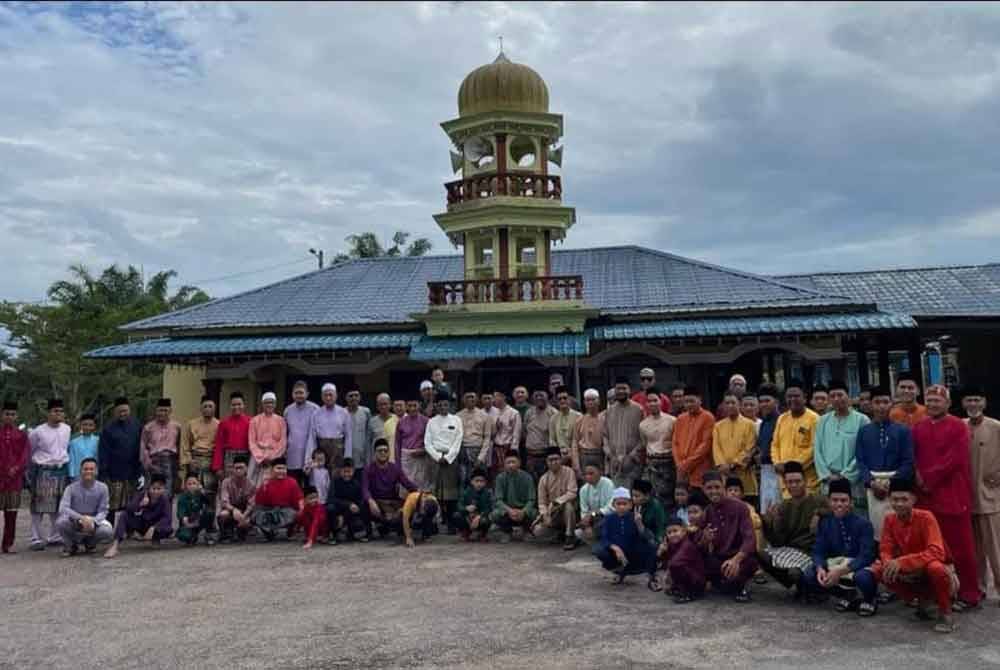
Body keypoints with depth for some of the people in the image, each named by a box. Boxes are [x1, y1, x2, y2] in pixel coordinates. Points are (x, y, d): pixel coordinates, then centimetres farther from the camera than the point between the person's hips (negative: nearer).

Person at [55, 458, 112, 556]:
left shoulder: (102, 487, -8)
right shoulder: (71, 488, -12)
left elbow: (103, 511, -8)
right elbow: (63, 508, -24)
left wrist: (93, 522, -30)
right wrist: (82, 518, -39)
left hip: (94, 521, 1)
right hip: (75, 522, 0)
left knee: (108, 532, -30)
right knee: (60, 522, -33)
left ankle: (89, 542, 8)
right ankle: (71, 544, 0)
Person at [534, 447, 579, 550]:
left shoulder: (569, 472, -14)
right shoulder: (544, 479, -6)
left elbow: (572, 493, -21)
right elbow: (542, 501, -4)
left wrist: (556, 502, -28)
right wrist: (545, 515, -21)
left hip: (566, 510, -3)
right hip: (551, 512, 3)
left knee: (568, 504, -36)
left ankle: (570, 537, -20)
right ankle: (558, 530, 14)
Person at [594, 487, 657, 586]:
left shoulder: (634, 518, -9)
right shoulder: (610, 519, -6)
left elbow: (644, 539, -19)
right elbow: (604, 539, -11)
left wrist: (639, 523, -35)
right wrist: (615, 548, -29)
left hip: (634, 555, -1)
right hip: (616, 555, 1)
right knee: (597, 550, -26)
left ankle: (652, 577, -3)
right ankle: (620, 571, 3)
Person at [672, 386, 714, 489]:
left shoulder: (708, 418, -2)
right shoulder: (680, 419, 15)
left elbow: (706, 444, -9)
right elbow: (674, 442, 13)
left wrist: (688, 463, -11)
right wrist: (680, 463, -2)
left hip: (700, 470, -5)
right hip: (682, 470, 5)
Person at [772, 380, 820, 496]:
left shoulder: (813, 418, -6)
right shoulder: (782, 418, 13)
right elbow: (775, 444, 16)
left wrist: (796, 464, -15)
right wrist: (778, 463, 1)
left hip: (807, 477, -6)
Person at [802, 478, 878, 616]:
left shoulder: (863, 524, -14)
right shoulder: (825, 522, 0)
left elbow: (866, 555, -22)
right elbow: (818, 551, -2)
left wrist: (841, 571, -32)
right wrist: (820, 568, -25)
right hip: (835, 562, 5)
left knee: (863, 577, -40)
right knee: (808, 576, -19)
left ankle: (869, 600, 0)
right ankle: (846, 595, 7)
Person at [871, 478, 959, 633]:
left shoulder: (925, 517, -23)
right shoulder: (890, 519, -7)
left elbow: (936, 553, -33)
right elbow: (885, 550, -5)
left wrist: (902, 561, -41)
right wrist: (889, 563, -30)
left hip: (938, 569, -5)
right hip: (912, 573, 5)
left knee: (934, 567, -39)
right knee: (878, 570, -18)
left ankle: (945, 612, -11)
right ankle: (921, 600, 6)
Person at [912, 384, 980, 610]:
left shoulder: (958, 427, -4)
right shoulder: (918, 428, 12)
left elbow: (954, 460, -12)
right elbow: (913, 459, 11)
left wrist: (928, 478, -11)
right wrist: (919, 479, -7)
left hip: (953, 495, -5)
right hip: (925, 495, 5)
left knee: (960, 546, 2)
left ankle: (969, 593, 13)